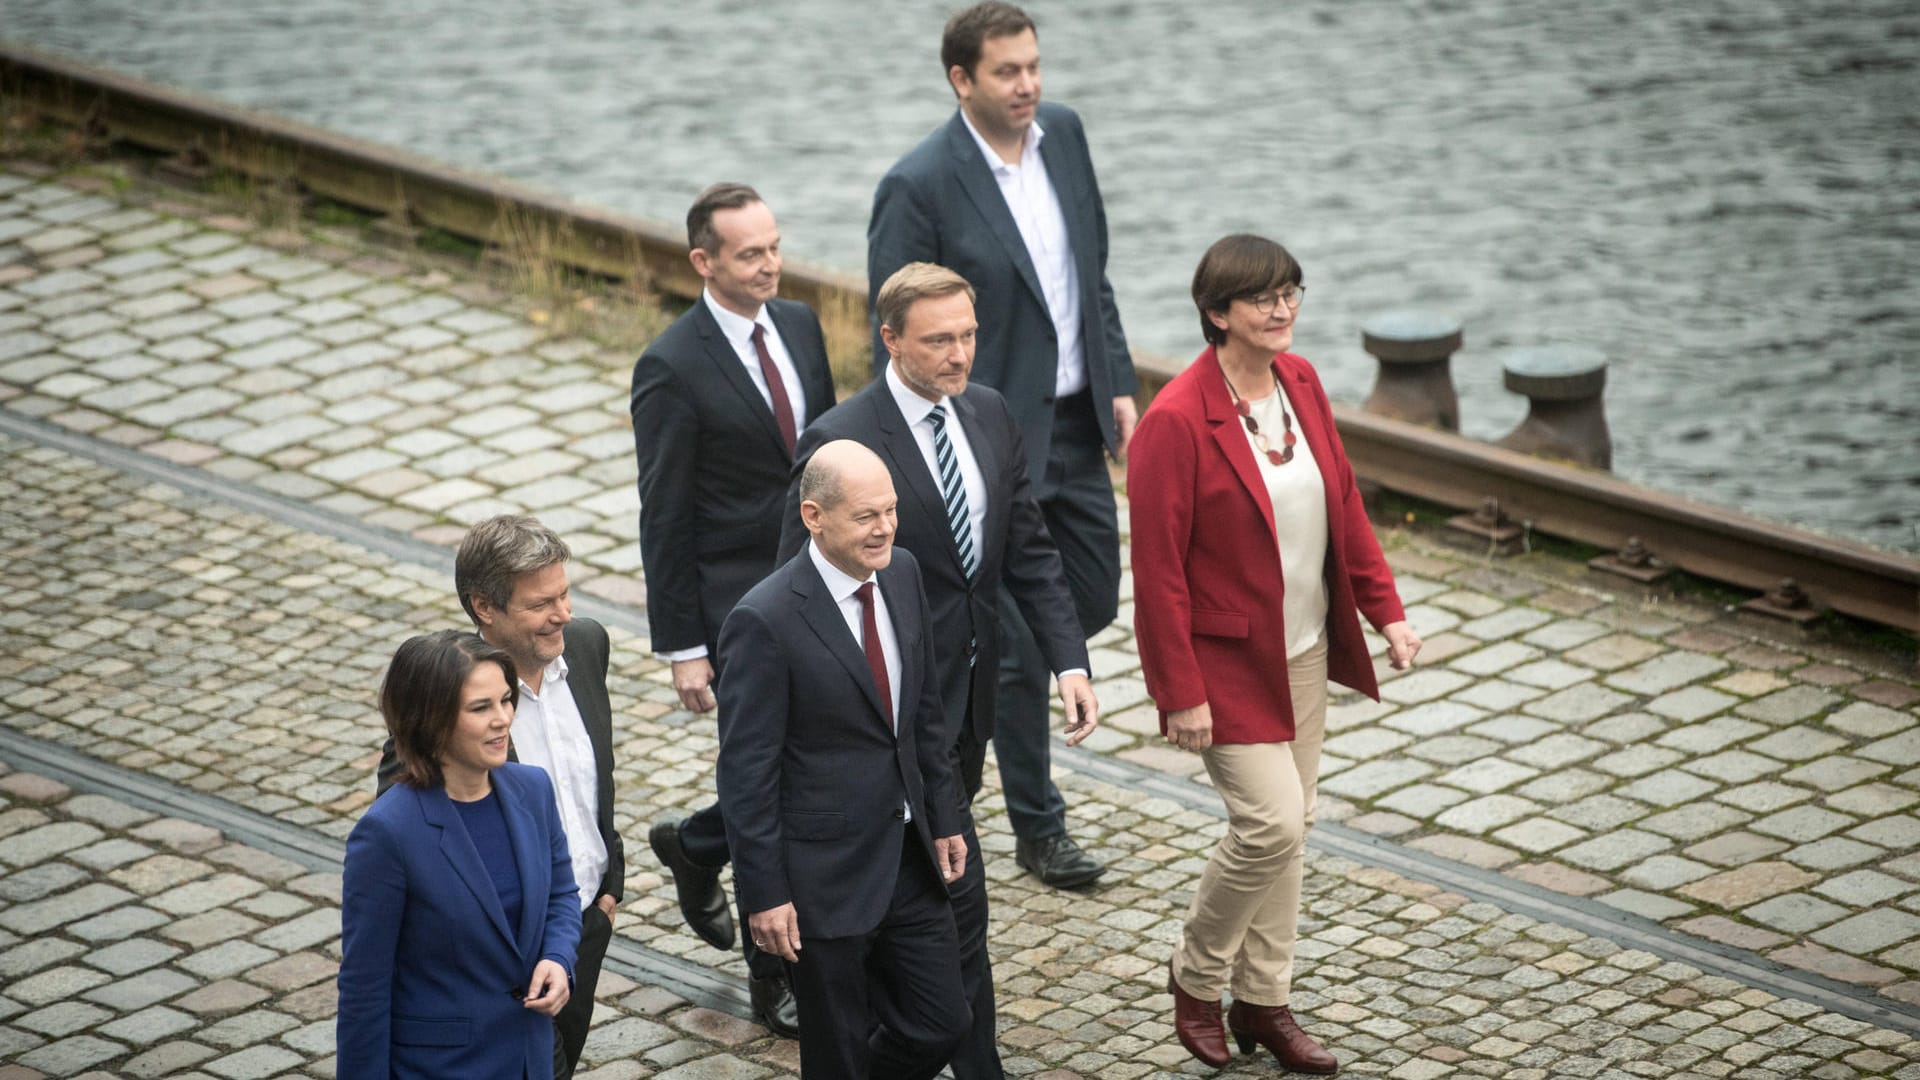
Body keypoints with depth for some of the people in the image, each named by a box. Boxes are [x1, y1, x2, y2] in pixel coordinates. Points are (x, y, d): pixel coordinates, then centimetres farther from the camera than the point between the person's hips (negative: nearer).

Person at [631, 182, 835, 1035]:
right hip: (736, 604, -7)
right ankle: (776, 979, 12)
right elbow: (664, 517, -13)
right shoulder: (672, 369, -16)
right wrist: (681, 649, -12)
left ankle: (695, 848, 40)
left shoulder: (799, 325, 4)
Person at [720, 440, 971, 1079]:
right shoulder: (765, 622, -21)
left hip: (909, 859, 7)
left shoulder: (902, 577, 1)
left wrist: (942, 819, 14)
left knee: (939, 1026, 11)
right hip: (826, 877, -7)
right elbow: (747, 774, -17)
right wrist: (764, 894, -16)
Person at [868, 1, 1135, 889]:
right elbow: (898, 345, -15)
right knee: (1021, 640, 3)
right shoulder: (919, 187, -19)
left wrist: (1118, 385, 7)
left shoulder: (1062, 133, 1)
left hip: (1075, 424, 7)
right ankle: (1037, 829, 18)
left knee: (1090, 603, 16)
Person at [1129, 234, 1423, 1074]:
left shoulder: (1300, 382, 1)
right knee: (1272, 822, -12)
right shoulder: (1177, 422, -22)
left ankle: (1263, 999, 26)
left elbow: (1343, 502, 12)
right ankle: (1196, 977, 12)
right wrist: (1181, 694, -18)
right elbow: (1158, 570, -19)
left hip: (1304, 653, 8)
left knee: (1290, 825, 13)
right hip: (1229, 661, -7)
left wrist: (1384, 610, 6)